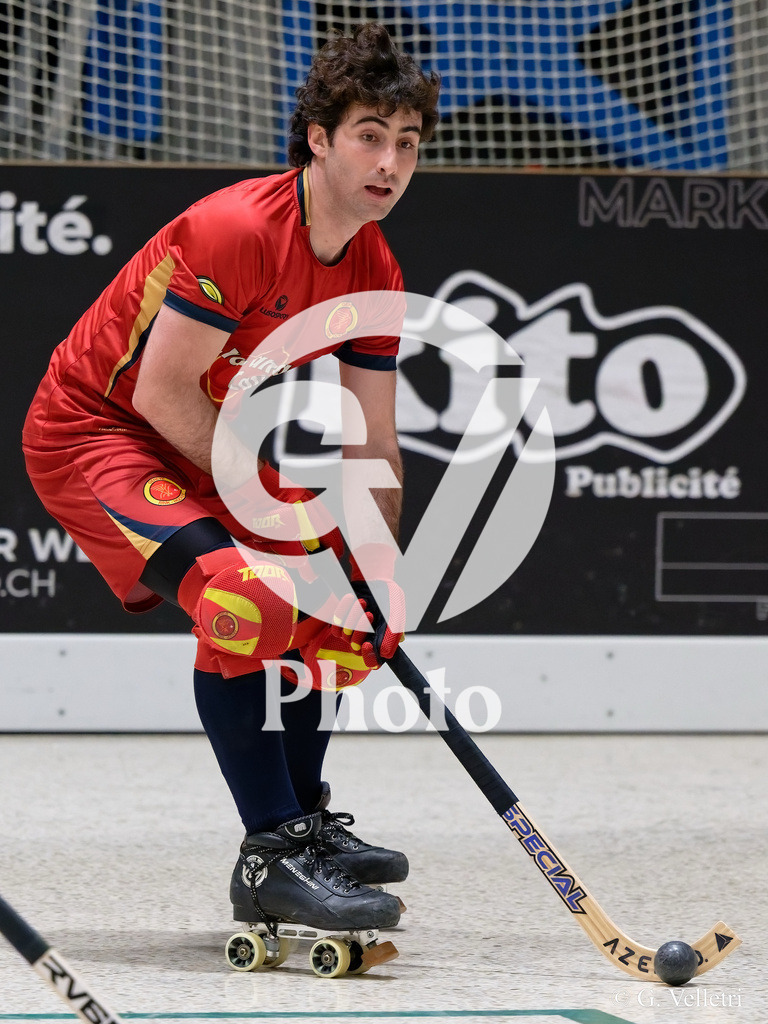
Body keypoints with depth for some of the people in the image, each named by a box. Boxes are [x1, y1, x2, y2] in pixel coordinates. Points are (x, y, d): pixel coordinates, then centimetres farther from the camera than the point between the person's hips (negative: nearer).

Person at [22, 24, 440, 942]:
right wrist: (271, 497, -17)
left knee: (335, 601, 11)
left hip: (201, 446, 9)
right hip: (89, 429, -9)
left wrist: (377, 583, 1)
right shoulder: (237, 230, -28)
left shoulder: (374, 274, -2)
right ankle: (270, 860, -23)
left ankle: (302, 822, 26)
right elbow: (159, 394, -26)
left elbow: (371, 448, 5)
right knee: (246, 594, -28)